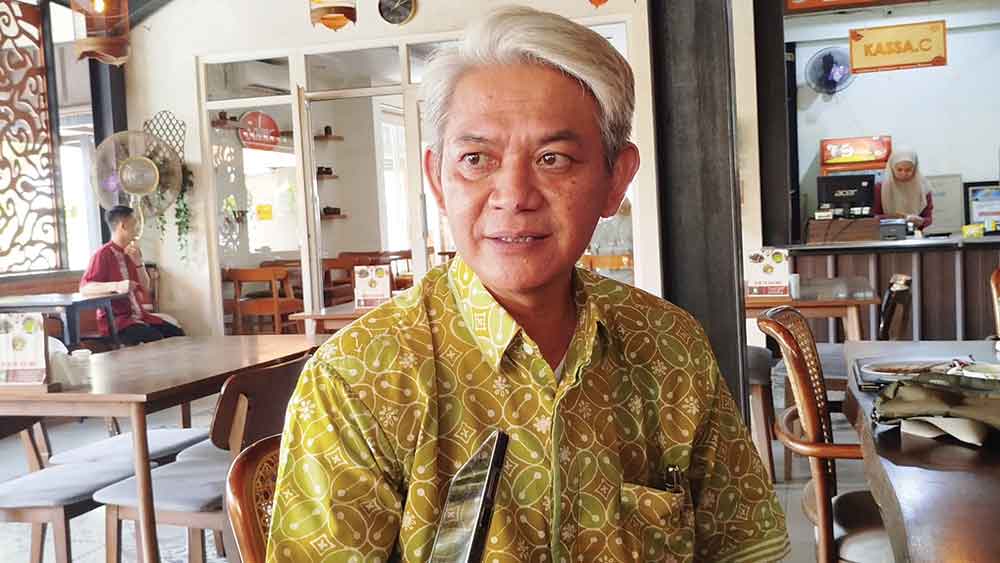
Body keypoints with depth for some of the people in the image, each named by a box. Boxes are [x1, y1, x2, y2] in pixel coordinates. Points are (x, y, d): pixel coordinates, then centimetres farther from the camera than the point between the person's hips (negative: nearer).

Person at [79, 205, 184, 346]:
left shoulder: (132, 253, 12)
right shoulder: (103, 254, -10)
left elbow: (145, 288, 10)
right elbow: (84, 287, -20)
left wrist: (138, 262, -5)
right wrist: (116, 286, -36)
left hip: (139, 316, 7)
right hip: (116, 320, -7)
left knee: (178, 334, -11)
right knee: (157, 340, -29)